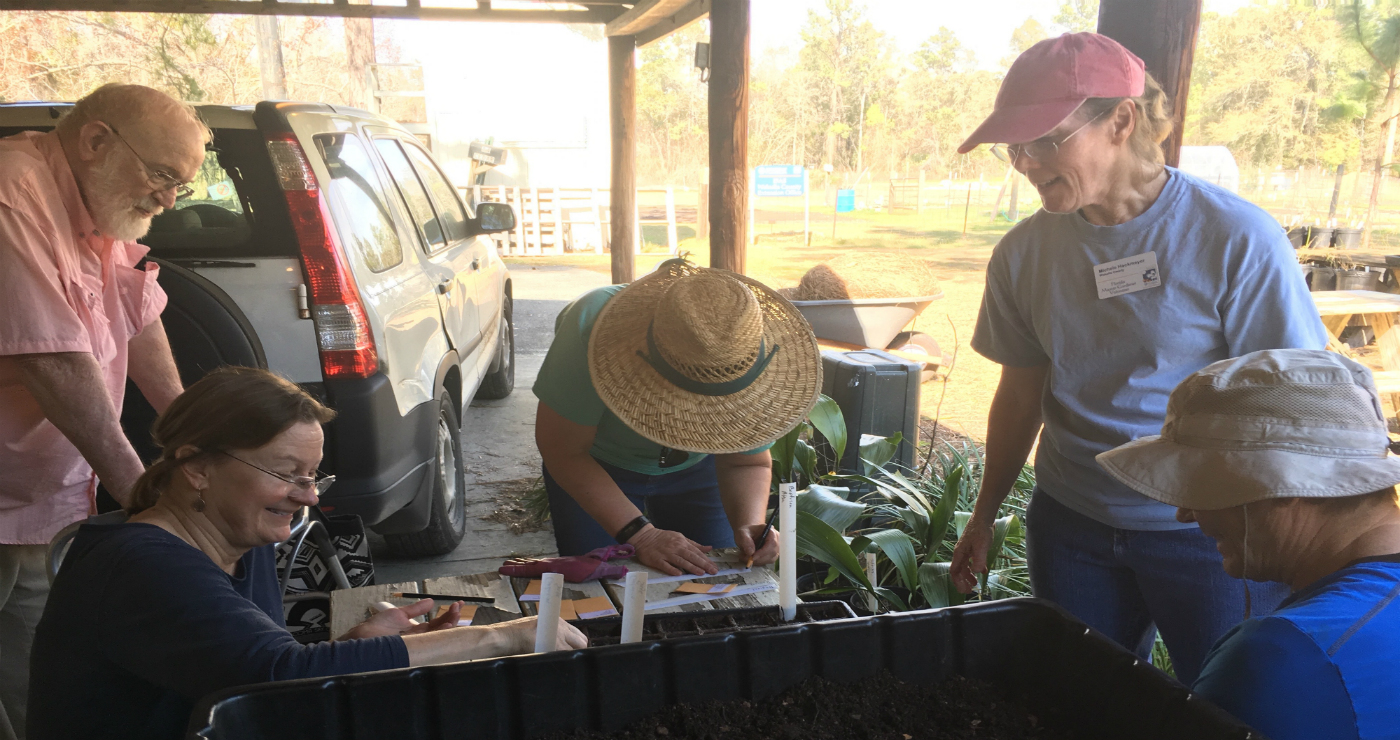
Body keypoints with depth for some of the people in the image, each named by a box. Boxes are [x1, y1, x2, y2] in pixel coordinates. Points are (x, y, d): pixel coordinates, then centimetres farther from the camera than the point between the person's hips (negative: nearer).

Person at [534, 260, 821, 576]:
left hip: (695, 467, 2)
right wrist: (641, 535, -37)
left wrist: (749, 526, -36)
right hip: (597, 465, -2)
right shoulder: (592, 326, -40)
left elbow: (746, 463, -15)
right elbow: (563, 450, -31)